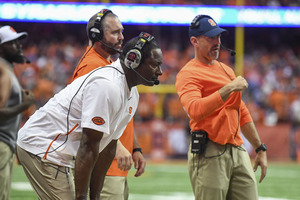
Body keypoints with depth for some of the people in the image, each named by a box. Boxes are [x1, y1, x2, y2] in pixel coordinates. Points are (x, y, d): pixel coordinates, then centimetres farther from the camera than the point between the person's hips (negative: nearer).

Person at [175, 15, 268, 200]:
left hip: (238, 151, 8)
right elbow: (195, 110, -25)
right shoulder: (189, 74, -6)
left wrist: (260, 148, 23)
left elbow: (242, 112, 27)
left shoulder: (226, 70, 22)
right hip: (209, 155, -7)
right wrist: (229, 88, -24)